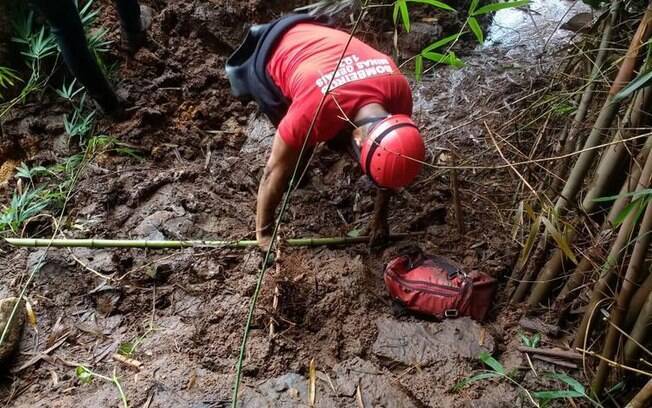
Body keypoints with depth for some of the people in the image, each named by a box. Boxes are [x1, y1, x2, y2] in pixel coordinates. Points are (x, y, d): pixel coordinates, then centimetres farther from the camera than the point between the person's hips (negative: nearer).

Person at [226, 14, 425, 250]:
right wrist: (264, 232, -14)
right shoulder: (314, 113, -42)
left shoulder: (399, 89, -27)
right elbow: (275, 172, -27)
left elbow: (389, 163, -10)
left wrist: (380, 216, -1)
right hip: (270, 58, -4)